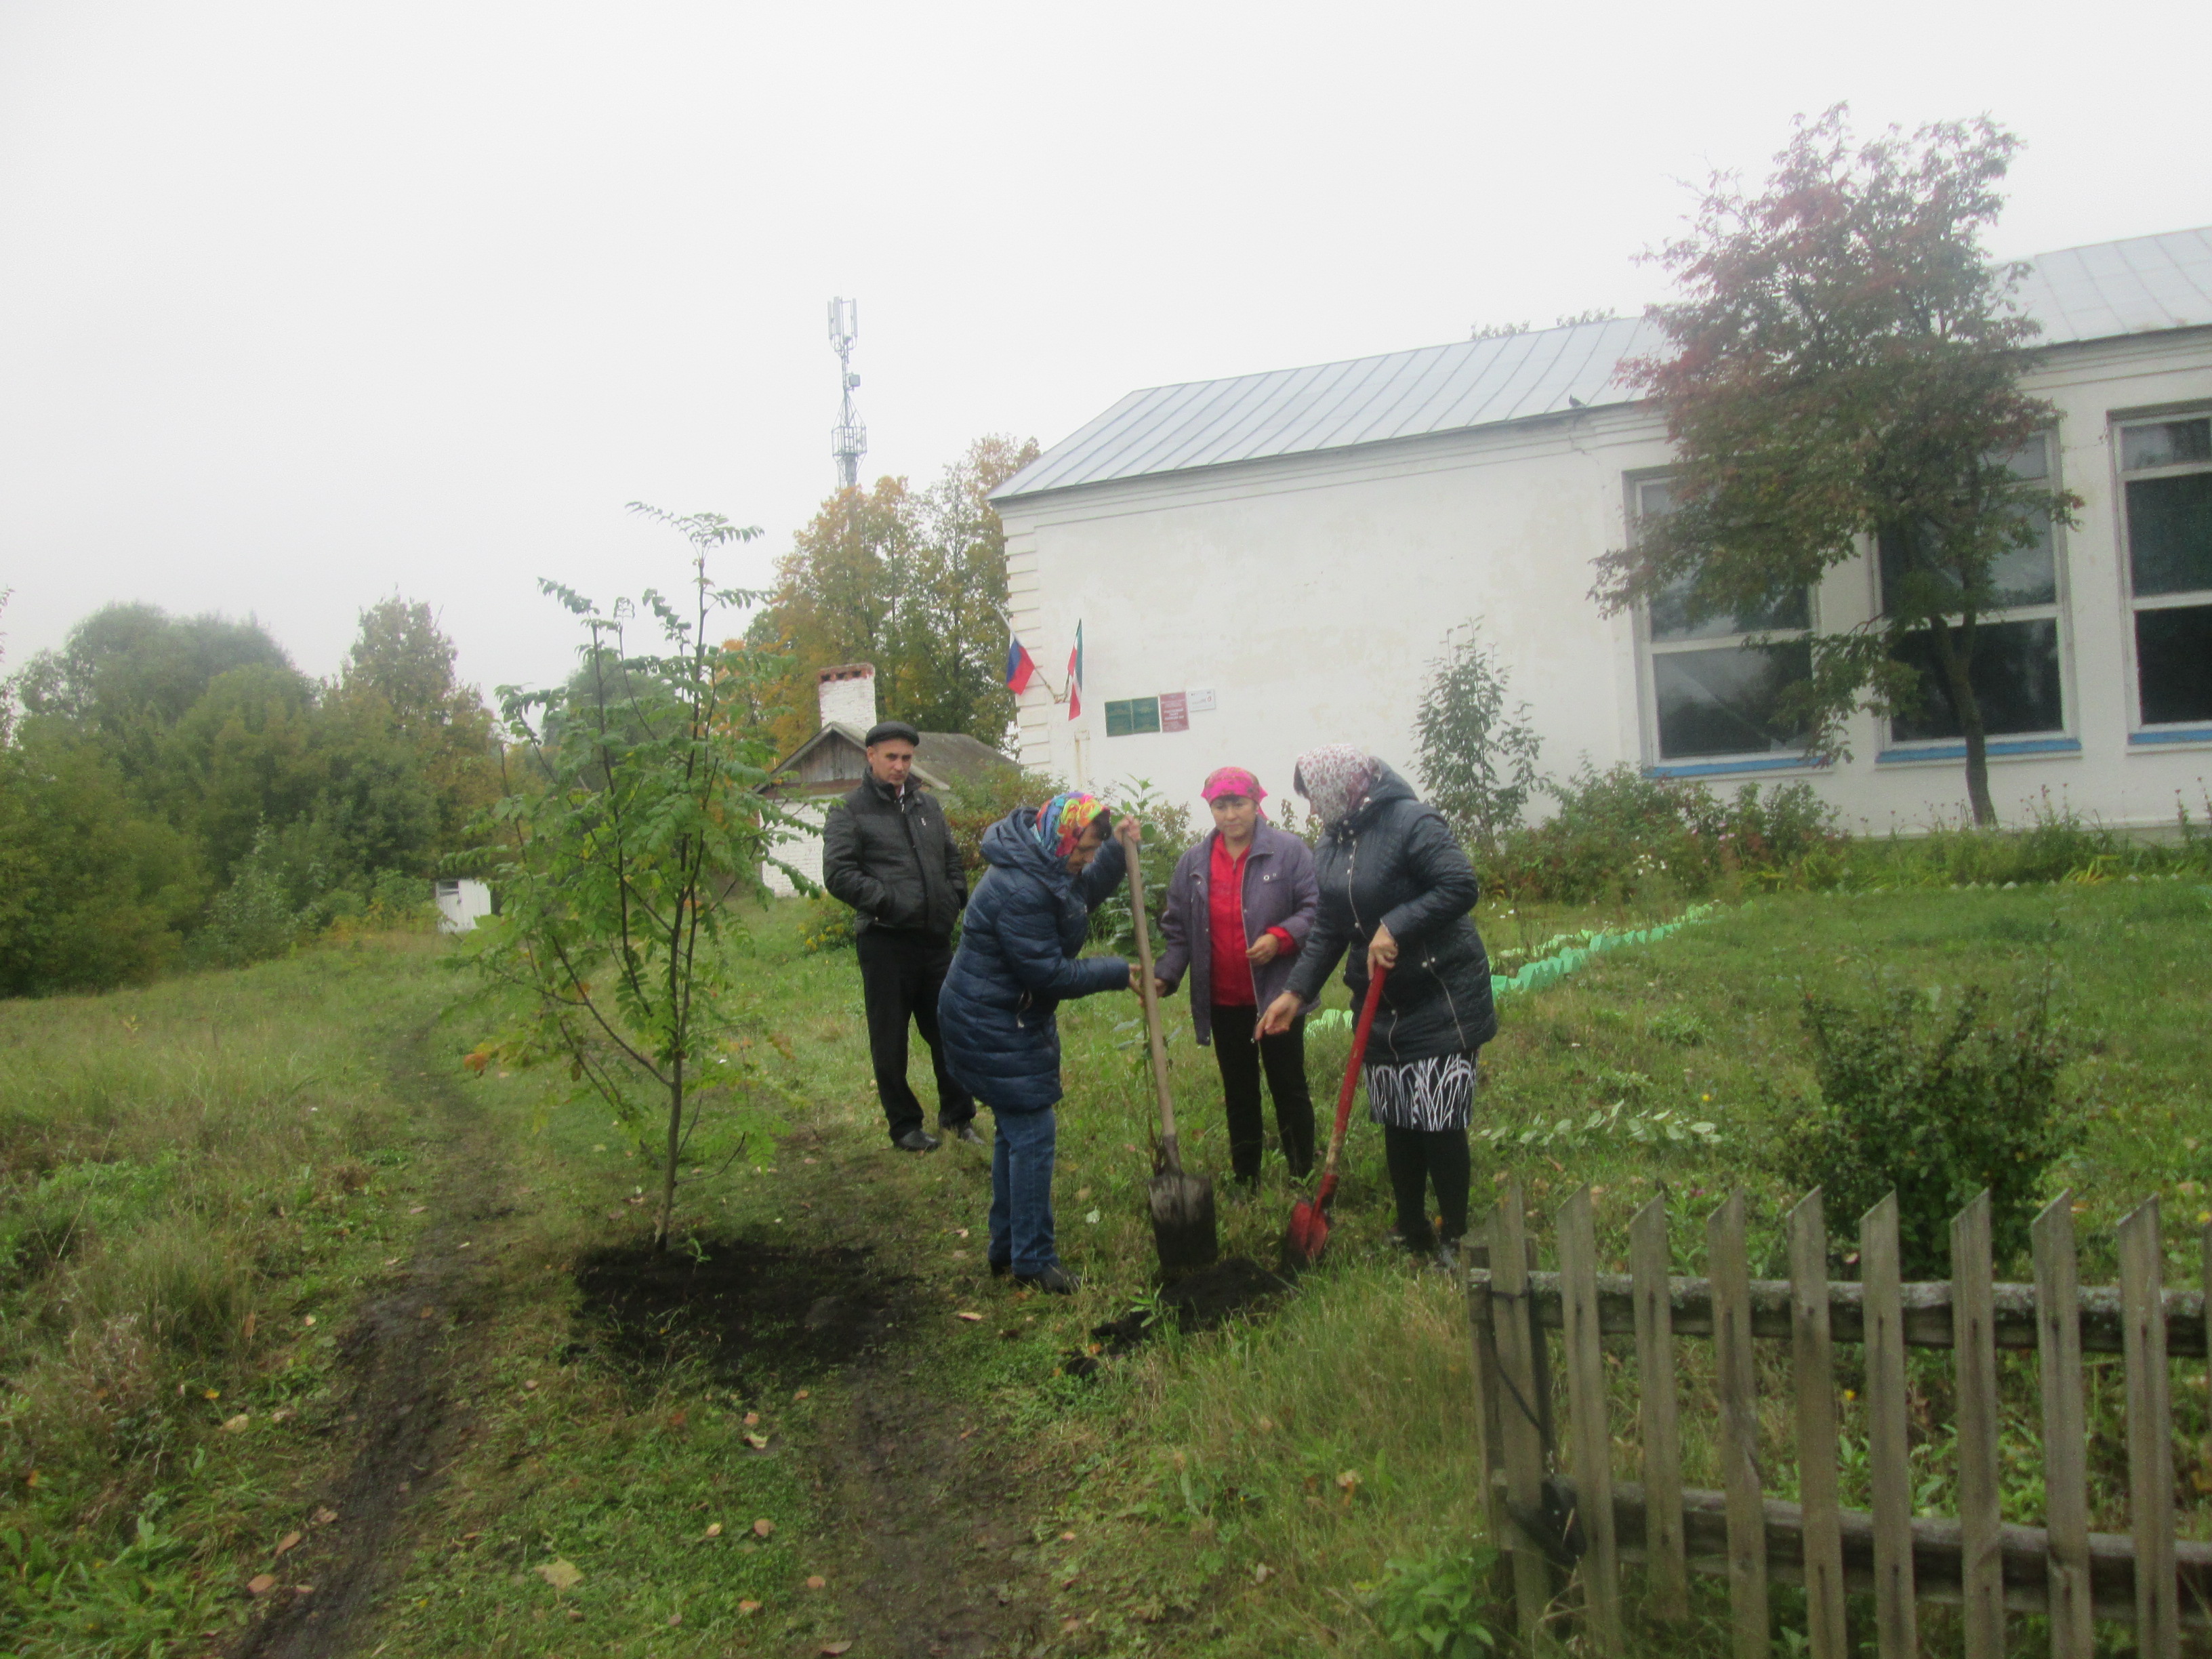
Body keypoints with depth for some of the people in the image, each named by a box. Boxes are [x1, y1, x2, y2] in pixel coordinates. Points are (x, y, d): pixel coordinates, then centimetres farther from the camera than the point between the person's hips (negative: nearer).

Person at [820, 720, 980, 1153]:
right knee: (891, 1042, 5)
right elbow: (838, 875, -13)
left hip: (935, 939, 5)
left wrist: (956, 900, 8)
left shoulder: (927, 805, 16)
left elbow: (952, 859, 25)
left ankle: (958, 1115, 27)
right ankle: (904, 1125, 19)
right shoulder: (850, 813, -3)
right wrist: (889, 901, -18)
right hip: (885, 943, -5)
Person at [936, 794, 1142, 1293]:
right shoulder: (1019, 891, -30)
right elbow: (1050, 974, -26)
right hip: (991, 1028, -11)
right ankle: (1032, 1258, 5)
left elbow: (1085, 892, 22)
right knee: (1031, 1132, -6)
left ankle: (1006, 1246, 30)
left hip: (1017, 1021, 11)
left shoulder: (1043, 867, 3)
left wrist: (1118, 852, 5)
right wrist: (1117, 974, -16)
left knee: (1017, 1129, 17)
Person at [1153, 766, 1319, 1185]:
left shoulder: (1289, 852, -8)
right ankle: (1246, 1179, 29)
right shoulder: (1192, 864, 3)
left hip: (1278, 997, -4)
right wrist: (1164, 975, -7)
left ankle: (1303, 1177, 19)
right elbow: (1178, 930, 7)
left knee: (1289, 1088, 8)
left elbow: (1315, 909, -7)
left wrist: (1281, 938, -22)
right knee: (1239, 1093, 16)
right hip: (1223, 1003, 4)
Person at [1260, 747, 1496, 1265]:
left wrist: (1397, 926, -28)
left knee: (1439, 1123, -4)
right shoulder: (1332, 843, 8)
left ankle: (1454, 1238, 11)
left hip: (1440, 997, -8)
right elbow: (1329, 929, 10)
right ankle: (1412, 1232, 26)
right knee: (1396, 1124, 13)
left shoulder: (1411, 823, -18)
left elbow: (1461, 886, -25)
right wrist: (1296, 992, 3)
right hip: (1381, 1005, 8)